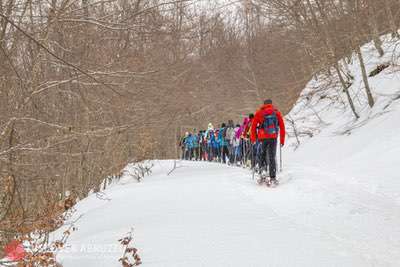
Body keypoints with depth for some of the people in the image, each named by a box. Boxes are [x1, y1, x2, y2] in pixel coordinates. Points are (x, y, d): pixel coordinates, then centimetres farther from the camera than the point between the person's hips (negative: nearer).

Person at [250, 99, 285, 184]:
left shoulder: (259, 112, 8)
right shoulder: (277, 112, 11)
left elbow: (253, 126, 6)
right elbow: (282, 126, 10)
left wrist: (253, 138, 12)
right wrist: (282, 139, 14)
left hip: (263, 137, 0)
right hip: (273, 137, 1)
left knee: (263, 153, 20)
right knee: (272, 157, 4)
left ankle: (263, 167, -2)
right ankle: (272, 177, -1)